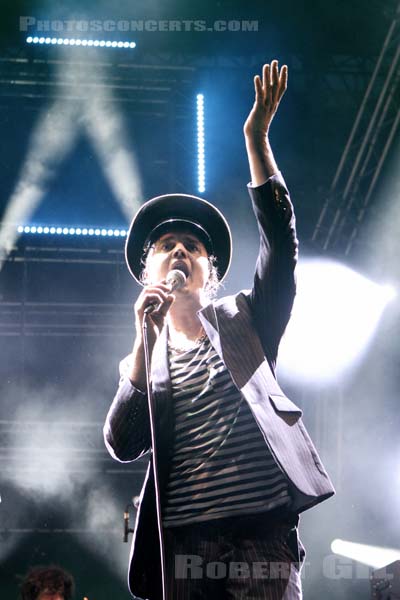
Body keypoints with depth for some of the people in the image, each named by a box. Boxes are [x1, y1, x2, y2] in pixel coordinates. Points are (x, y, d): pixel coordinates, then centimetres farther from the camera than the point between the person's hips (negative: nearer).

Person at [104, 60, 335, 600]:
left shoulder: (241, 321, 16)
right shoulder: (146, 357, 19)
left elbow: (281, 242, 2)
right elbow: (122, 445, 4)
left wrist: (257, 140, -4)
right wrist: (145, 342, -2)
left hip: (263, 527, -2)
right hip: (182, 538, 2)